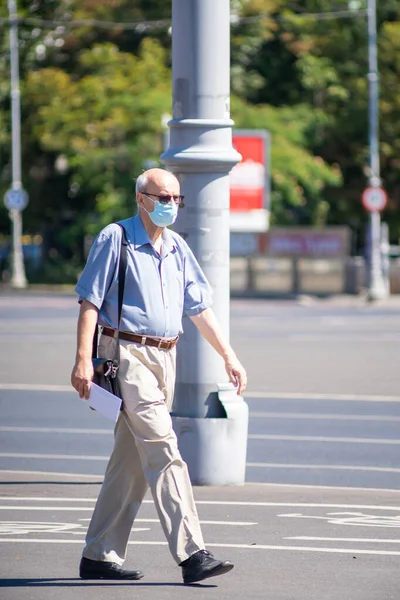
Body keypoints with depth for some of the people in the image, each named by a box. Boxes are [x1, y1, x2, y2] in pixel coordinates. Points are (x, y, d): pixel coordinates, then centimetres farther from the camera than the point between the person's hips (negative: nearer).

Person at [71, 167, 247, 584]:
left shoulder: (177, 248, 16)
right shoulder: (115, 239, -4)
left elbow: (199, 308, 20)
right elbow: (90, 302, -8)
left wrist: (229, 357, 15)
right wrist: (83, 359, -16)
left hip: (165, 358, 7)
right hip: (127, 354, -7)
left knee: (130, 463, 8)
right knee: (163, 451, -15)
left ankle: (99, 557, 14)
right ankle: (191, 554, -20)